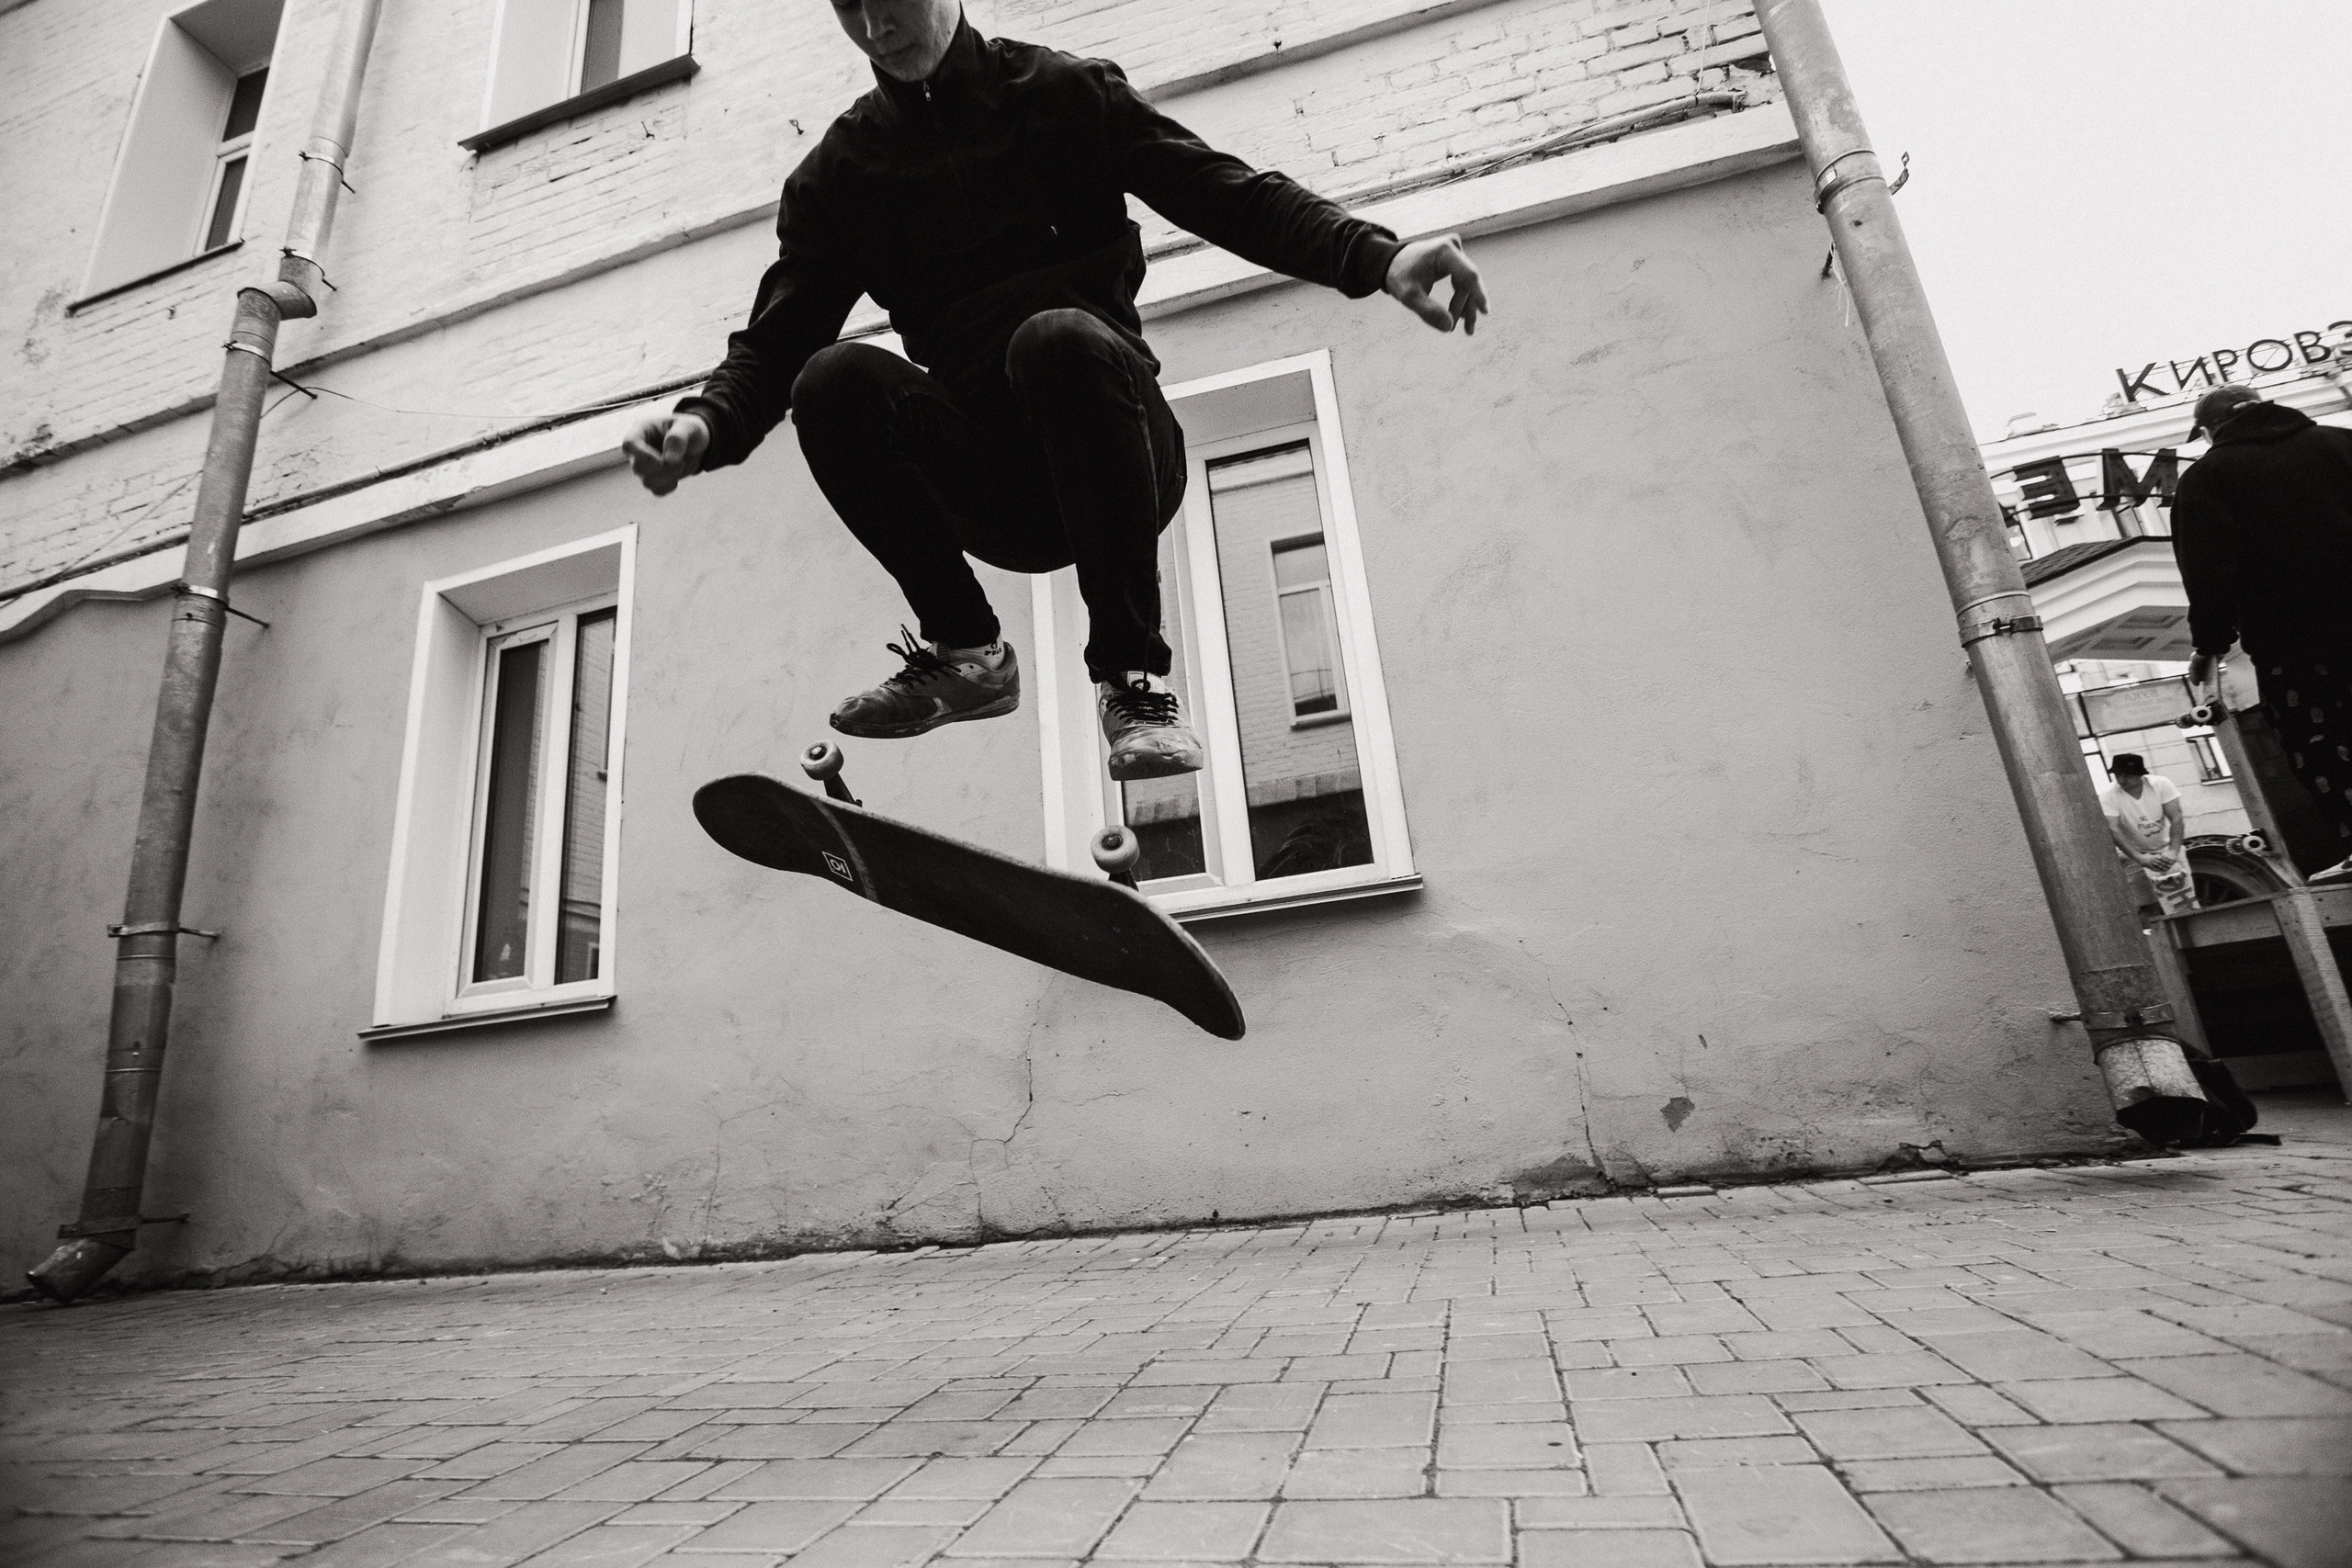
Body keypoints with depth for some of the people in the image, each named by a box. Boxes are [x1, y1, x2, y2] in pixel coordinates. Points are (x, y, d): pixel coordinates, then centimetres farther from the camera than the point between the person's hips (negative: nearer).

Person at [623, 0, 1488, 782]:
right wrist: (704, 423, -18)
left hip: (1113, 449, -2)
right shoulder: (838, 172, 13)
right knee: (833, 379, -23)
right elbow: (774, 341, 5)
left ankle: (1132, 673, -22)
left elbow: (1230, 194, -2)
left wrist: (1375, 255, -19)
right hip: (990, 489, 2)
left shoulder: (1065, 94, 8)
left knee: (1057, 337, -33)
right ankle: (966, 649, -7)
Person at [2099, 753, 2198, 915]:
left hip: (2167, 847, 2)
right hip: (2136, 853, -2)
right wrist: (2141, 858, -38)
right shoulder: (2108, 796, -19)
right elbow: (2114, 830, -25)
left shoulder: (2161, 784, -13)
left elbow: (2176, 819, -18)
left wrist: (2173, 852, -32)